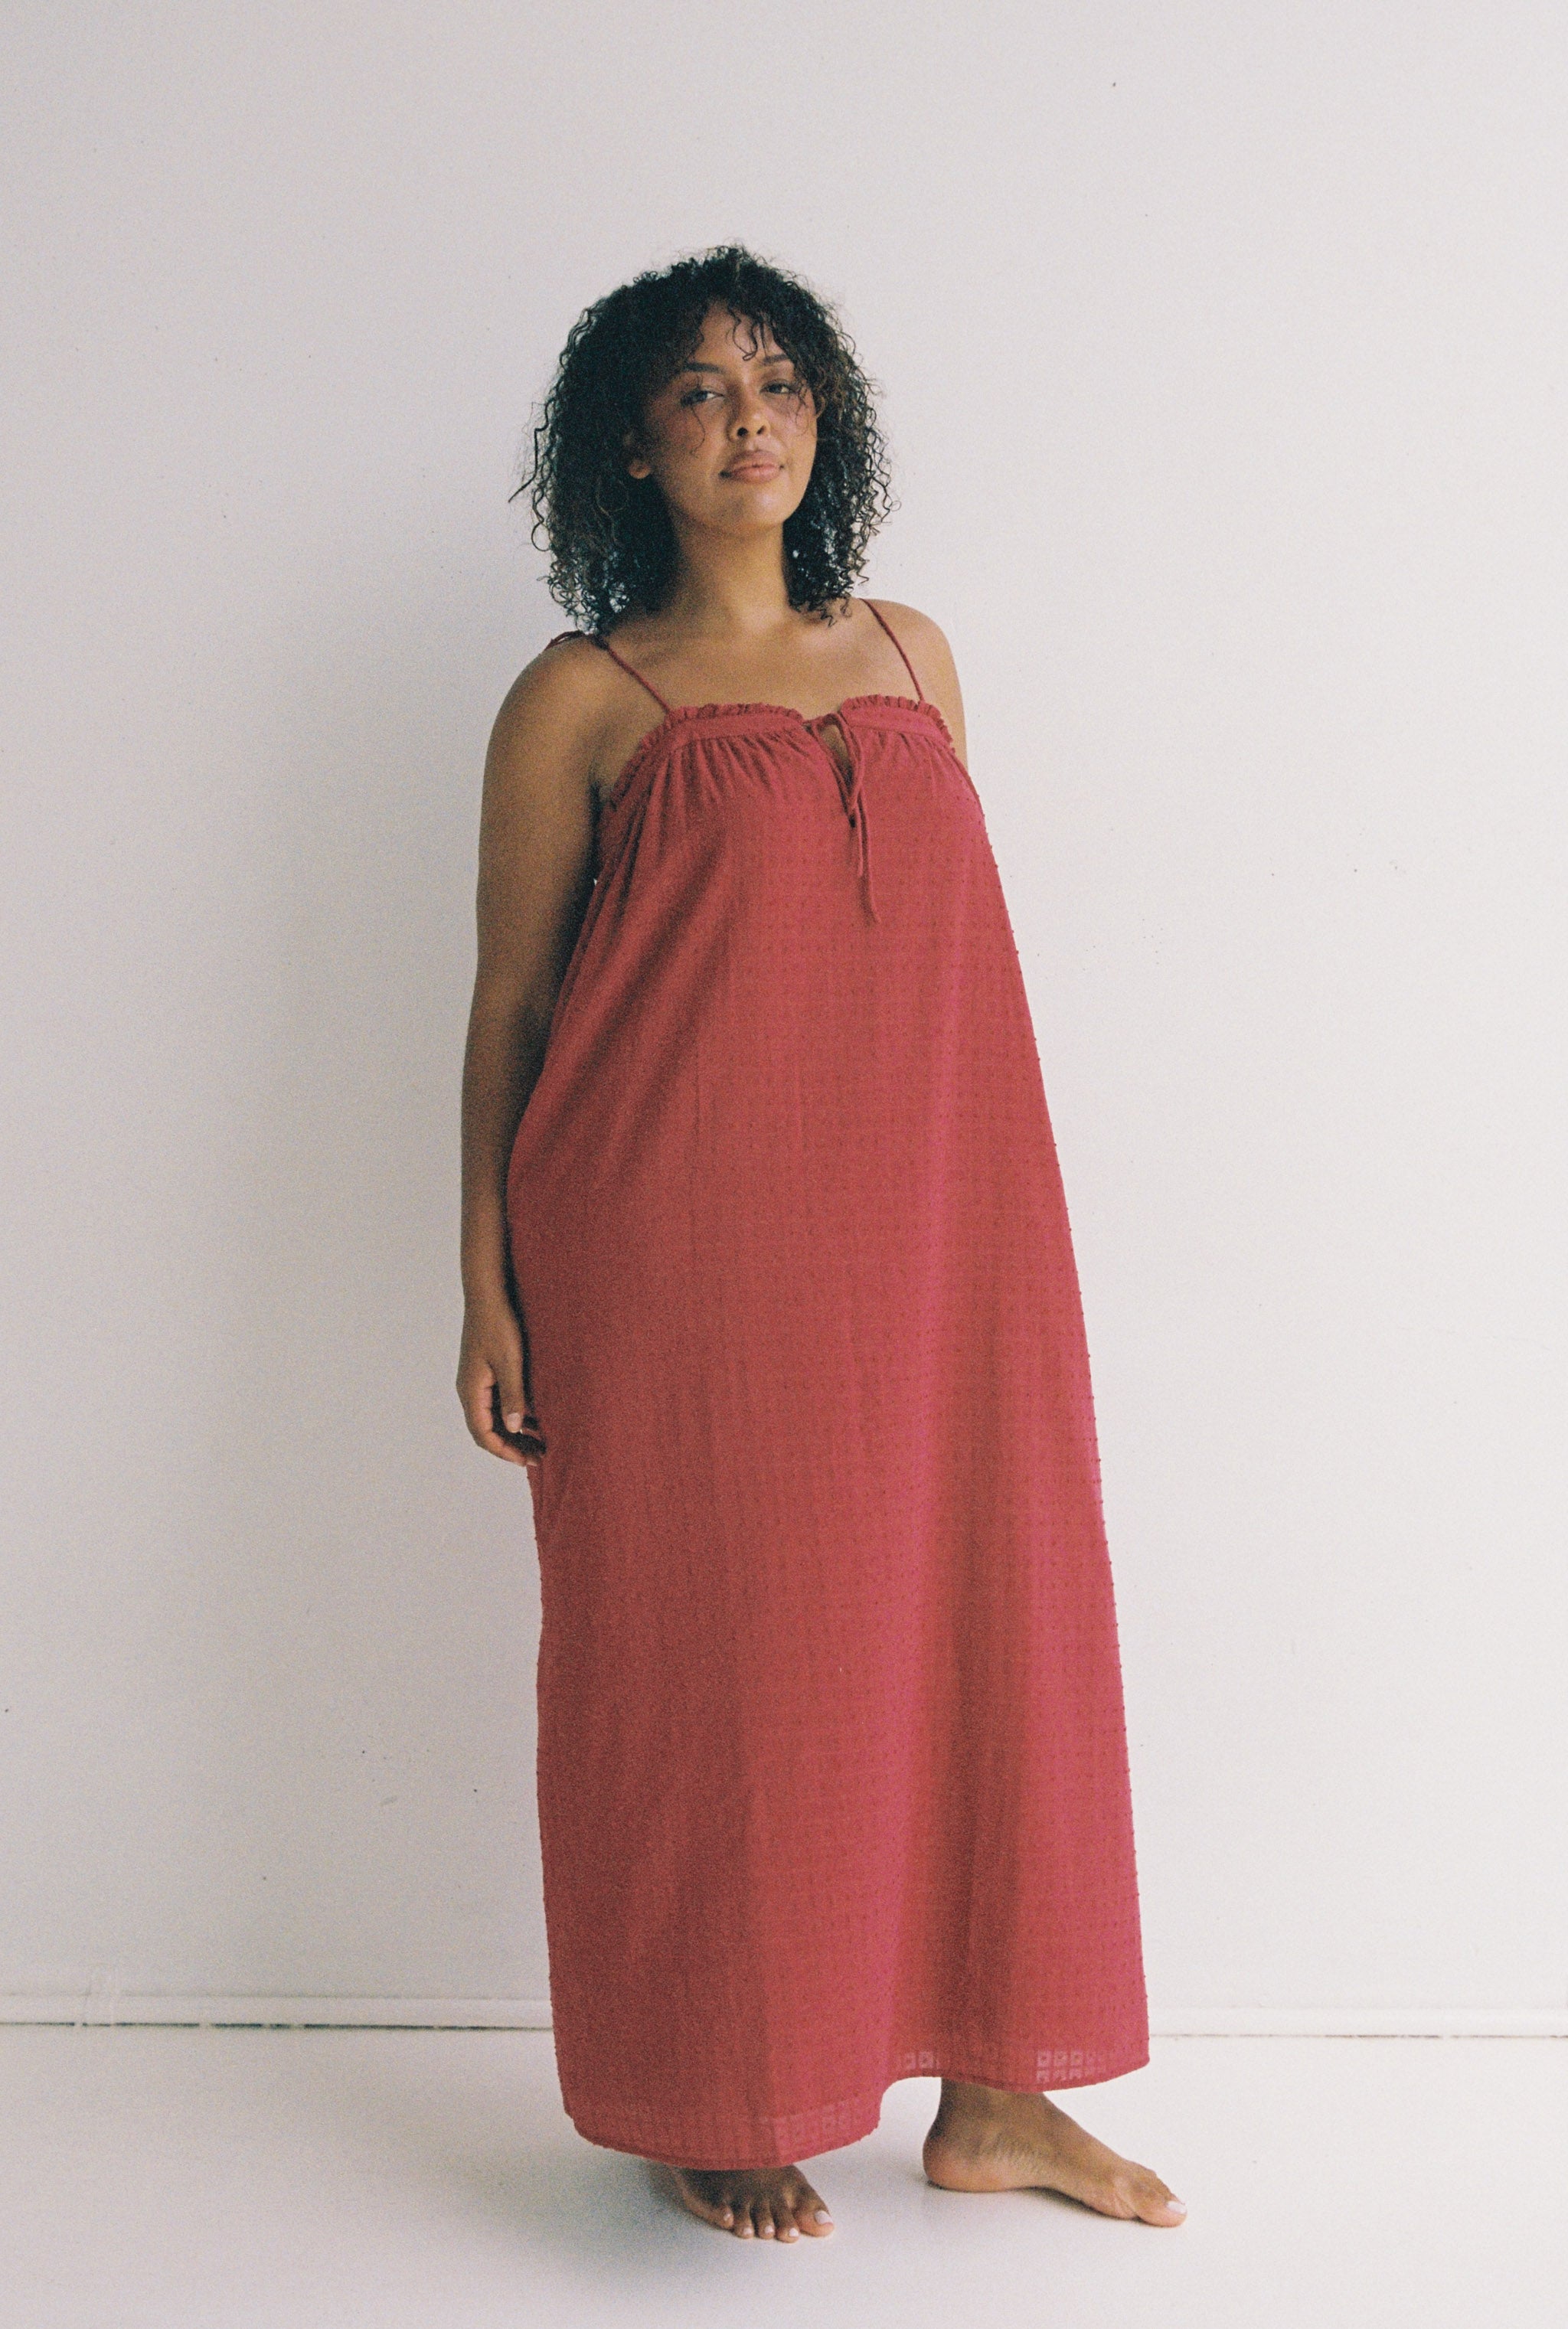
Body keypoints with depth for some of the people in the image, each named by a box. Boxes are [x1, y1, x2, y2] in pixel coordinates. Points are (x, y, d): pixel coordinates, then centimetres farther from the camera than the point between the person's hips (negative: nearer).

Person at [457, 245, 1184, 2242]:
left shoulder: (909, 653, 13)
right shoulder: (582, 700, 0)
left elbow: (959, 945, 16)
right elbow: (508, 1004, 1)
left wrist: (1000, 1227, 13)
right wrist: (489, 1290, -3)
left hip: (928, 1238, 5)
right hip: (685, 1260, -4)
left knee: (976, 1628, 8)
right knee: (710, 1662, 3)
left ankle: (986, 2089, 24)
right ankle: (708, 2104, 22)